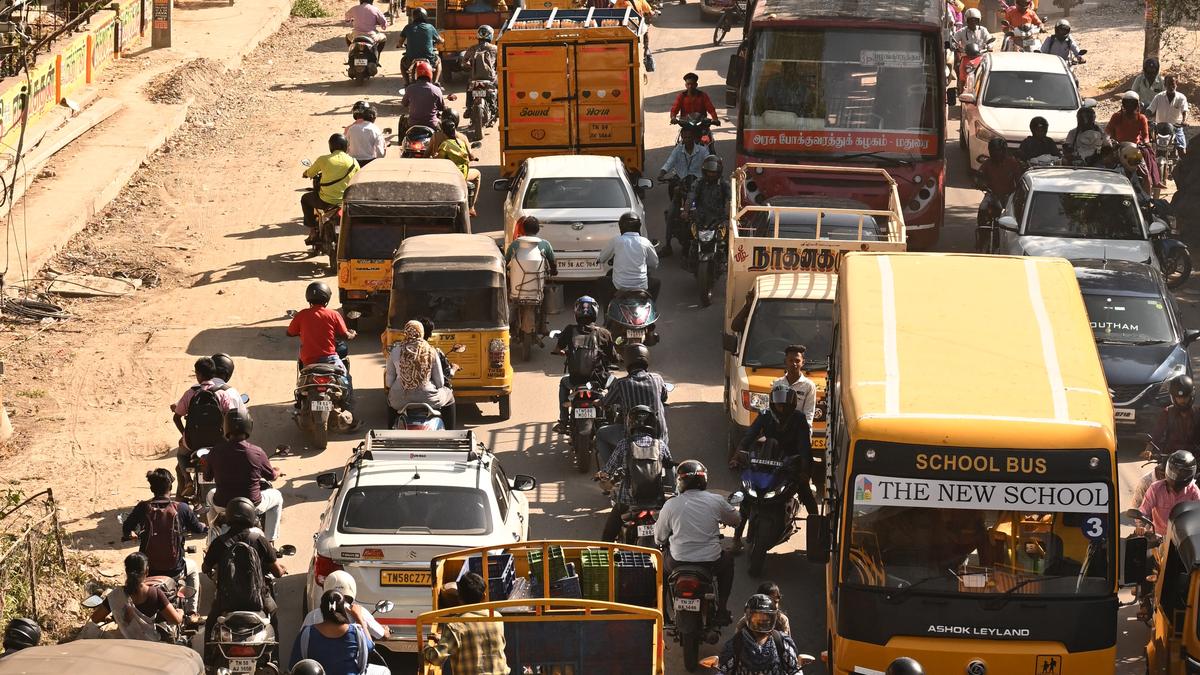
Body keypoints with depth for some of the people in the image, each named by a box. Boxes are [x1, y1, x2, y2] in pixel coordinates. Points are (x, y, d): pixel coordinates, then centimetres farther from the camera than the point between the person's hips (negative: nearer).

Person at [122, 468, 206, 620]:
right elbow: (198, 529, 4)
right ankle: (191, 613, 33)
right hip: (174, 570, -1)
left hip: (148, 571, 1)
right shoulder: (181, 508, -10)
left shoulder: (142, 508, -9)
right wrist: (207, 527, 29)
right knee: (193, 568, 35)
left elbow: (126, 530, -3)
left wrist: (134, 534, 21)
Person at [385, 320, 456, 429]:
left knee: (390, 399, 39)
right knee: (449, 397, 31)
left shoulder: (395, 351, -4)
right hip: (427, 399, -1)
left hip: (400, 400, 1)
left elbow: (389, 382, 2)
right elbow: (440, 382, -1)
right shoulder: (431, 351, -5)